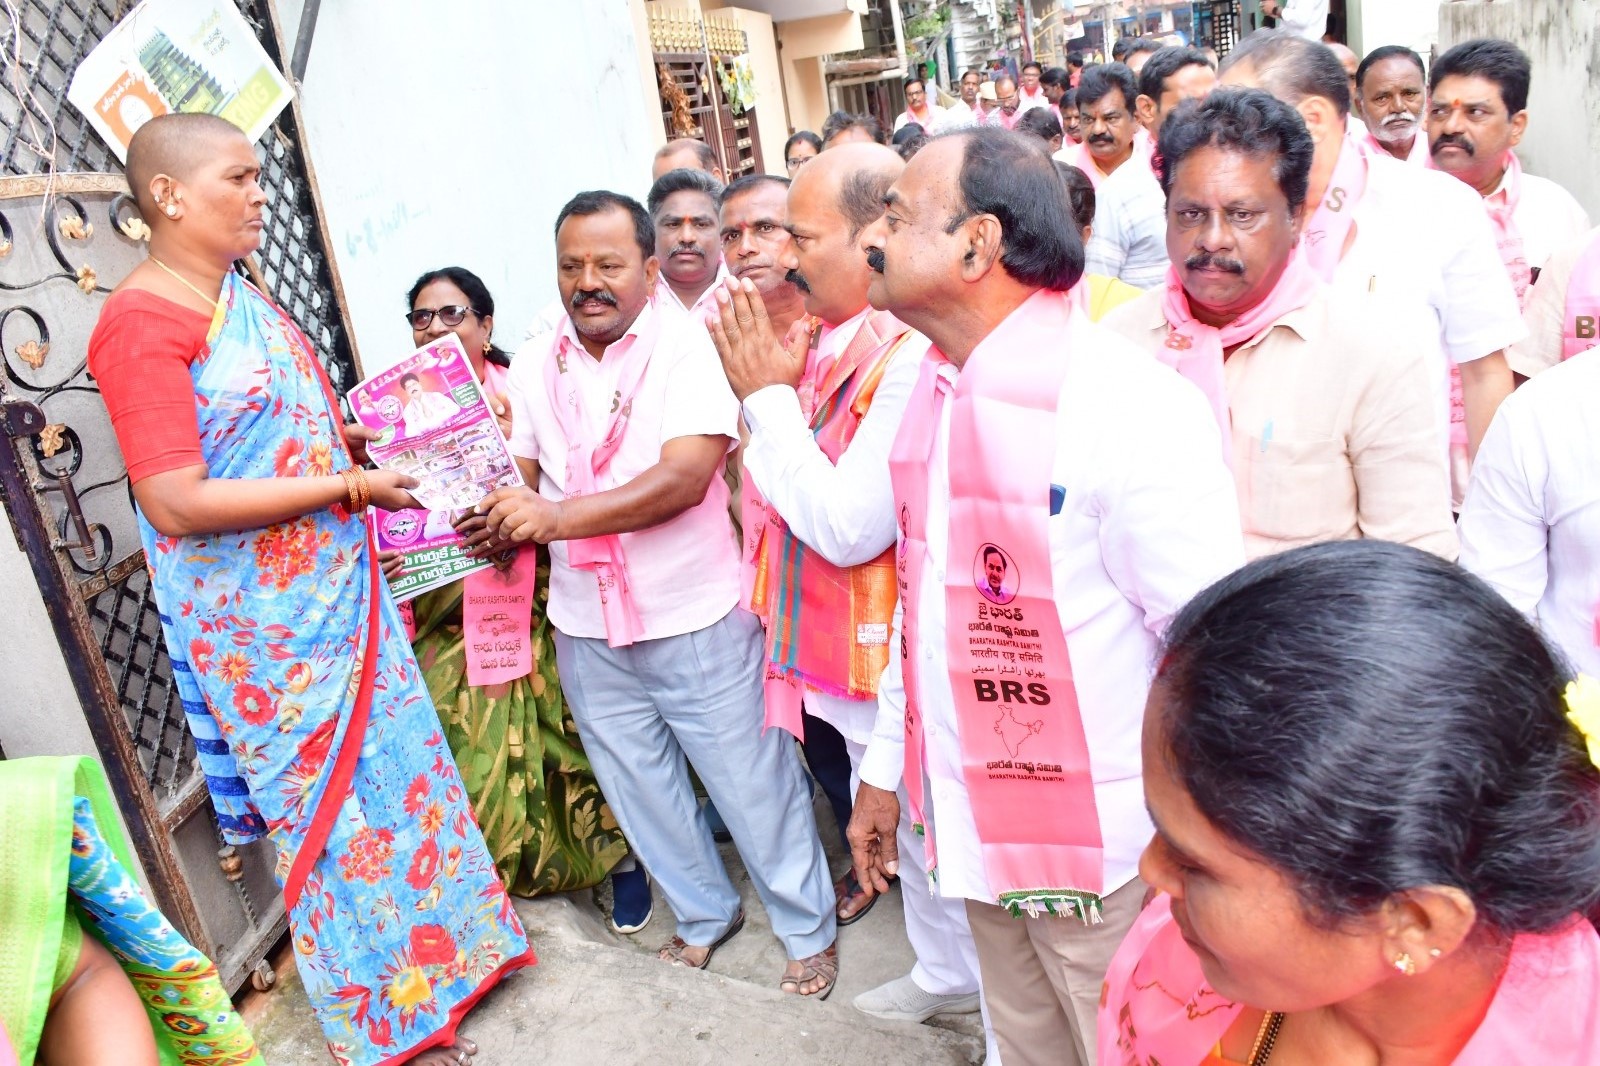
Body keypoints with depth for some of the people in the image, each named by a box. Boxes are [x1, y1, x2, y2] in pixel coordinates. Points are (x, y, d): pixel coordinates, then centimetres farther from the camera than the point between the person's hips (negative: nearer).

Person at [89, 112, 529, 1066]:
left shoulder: (244, 297, 9)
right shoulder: (141, 323, -17)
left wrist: (364, 439, 4)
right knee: (328, 806, 7)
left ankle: (446, 949, 38)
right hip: (262, 625, -7)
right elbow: (176, 502, -24)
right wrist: (349, 486, -21)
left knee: (397, 764, 17)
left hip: (339, 589, 7)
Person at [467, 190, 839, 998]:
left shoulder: (686, 345, -12)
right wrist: (499, 523, -12)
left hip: (695, 620, -5)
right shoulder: (533, 367, 5)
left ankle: (808, 928, 32)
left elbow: (684, 477, -23)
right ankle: (703, 913, 44)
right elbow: (524, 474, 11)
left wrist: (555, 517, -29)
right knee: (641, 788, 19)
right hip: (586, 630, 5)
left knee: (752, 784, 8)